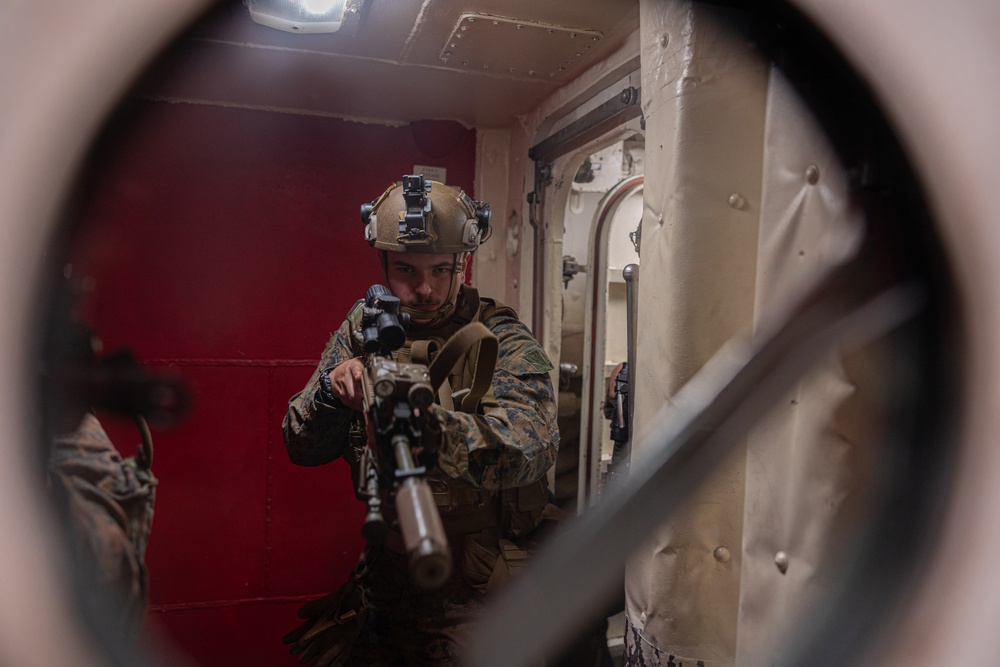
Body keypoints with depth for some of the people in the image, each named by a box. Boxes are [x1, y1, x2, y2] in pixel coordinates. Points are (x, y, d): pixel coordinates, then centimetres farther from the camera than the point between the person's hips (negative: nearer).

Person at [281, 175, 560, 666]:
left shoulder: (502, 341, -13)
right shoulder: (363, 328, 0)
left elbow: (531, 448, -30)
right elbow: (302, 447, 0)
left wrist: (427, 423, -46)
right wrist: (332, 391, -21)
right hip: (385, 587, 4)